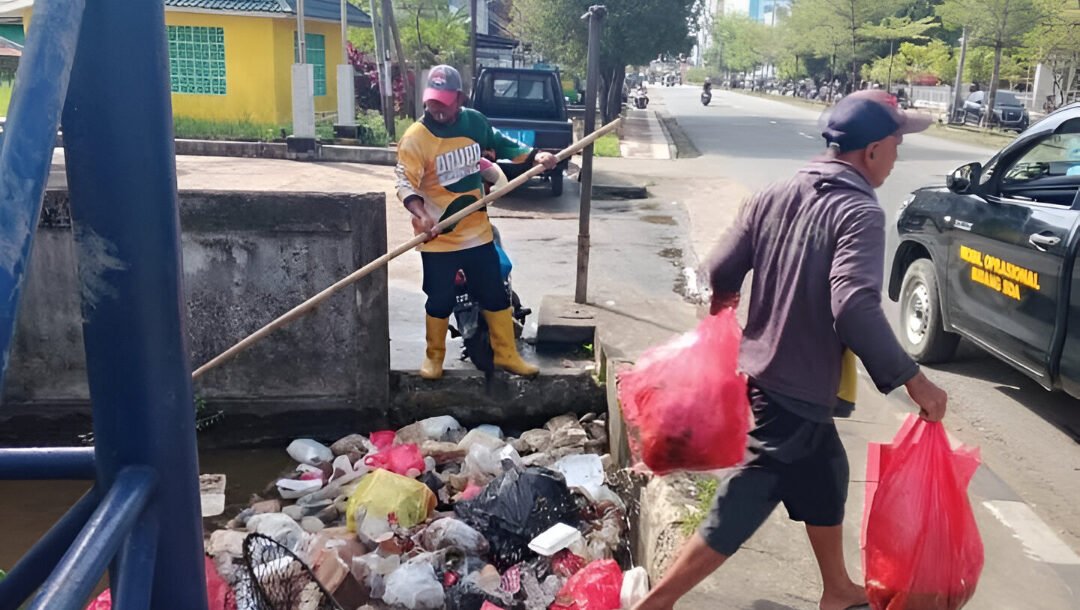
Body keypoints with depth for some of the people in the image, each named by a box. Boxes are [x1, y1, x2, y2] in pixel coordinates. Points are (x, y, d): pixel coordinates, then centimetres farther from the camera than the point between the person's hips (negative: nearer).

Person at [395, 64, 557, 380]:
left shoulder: (475, 122, -1)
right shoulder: (415, 137, -16)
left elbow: (501, 144, 15)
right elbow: (405, 182, -20)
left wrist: (536, 156, 0)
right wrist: (421, 215, -37)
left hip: (477, 231, 4)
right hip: (438, 237, -4)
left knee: (495, 294, 11)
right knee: (440, 300, 8)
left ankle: (506, 354, 27)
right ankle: (434, 356, 30)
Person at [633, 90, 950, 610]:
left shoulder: (774, 197, 2)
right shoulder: (859, 212, -18)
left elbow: (721, 272, 2)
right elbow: (855, 308, -30)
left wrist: (724, 300, 25)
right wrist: (912, 379, -20)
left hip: (758, 371, 9)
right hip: (797, 388, -9)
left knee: (824, 479, 26)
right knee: (739, 508, 1)